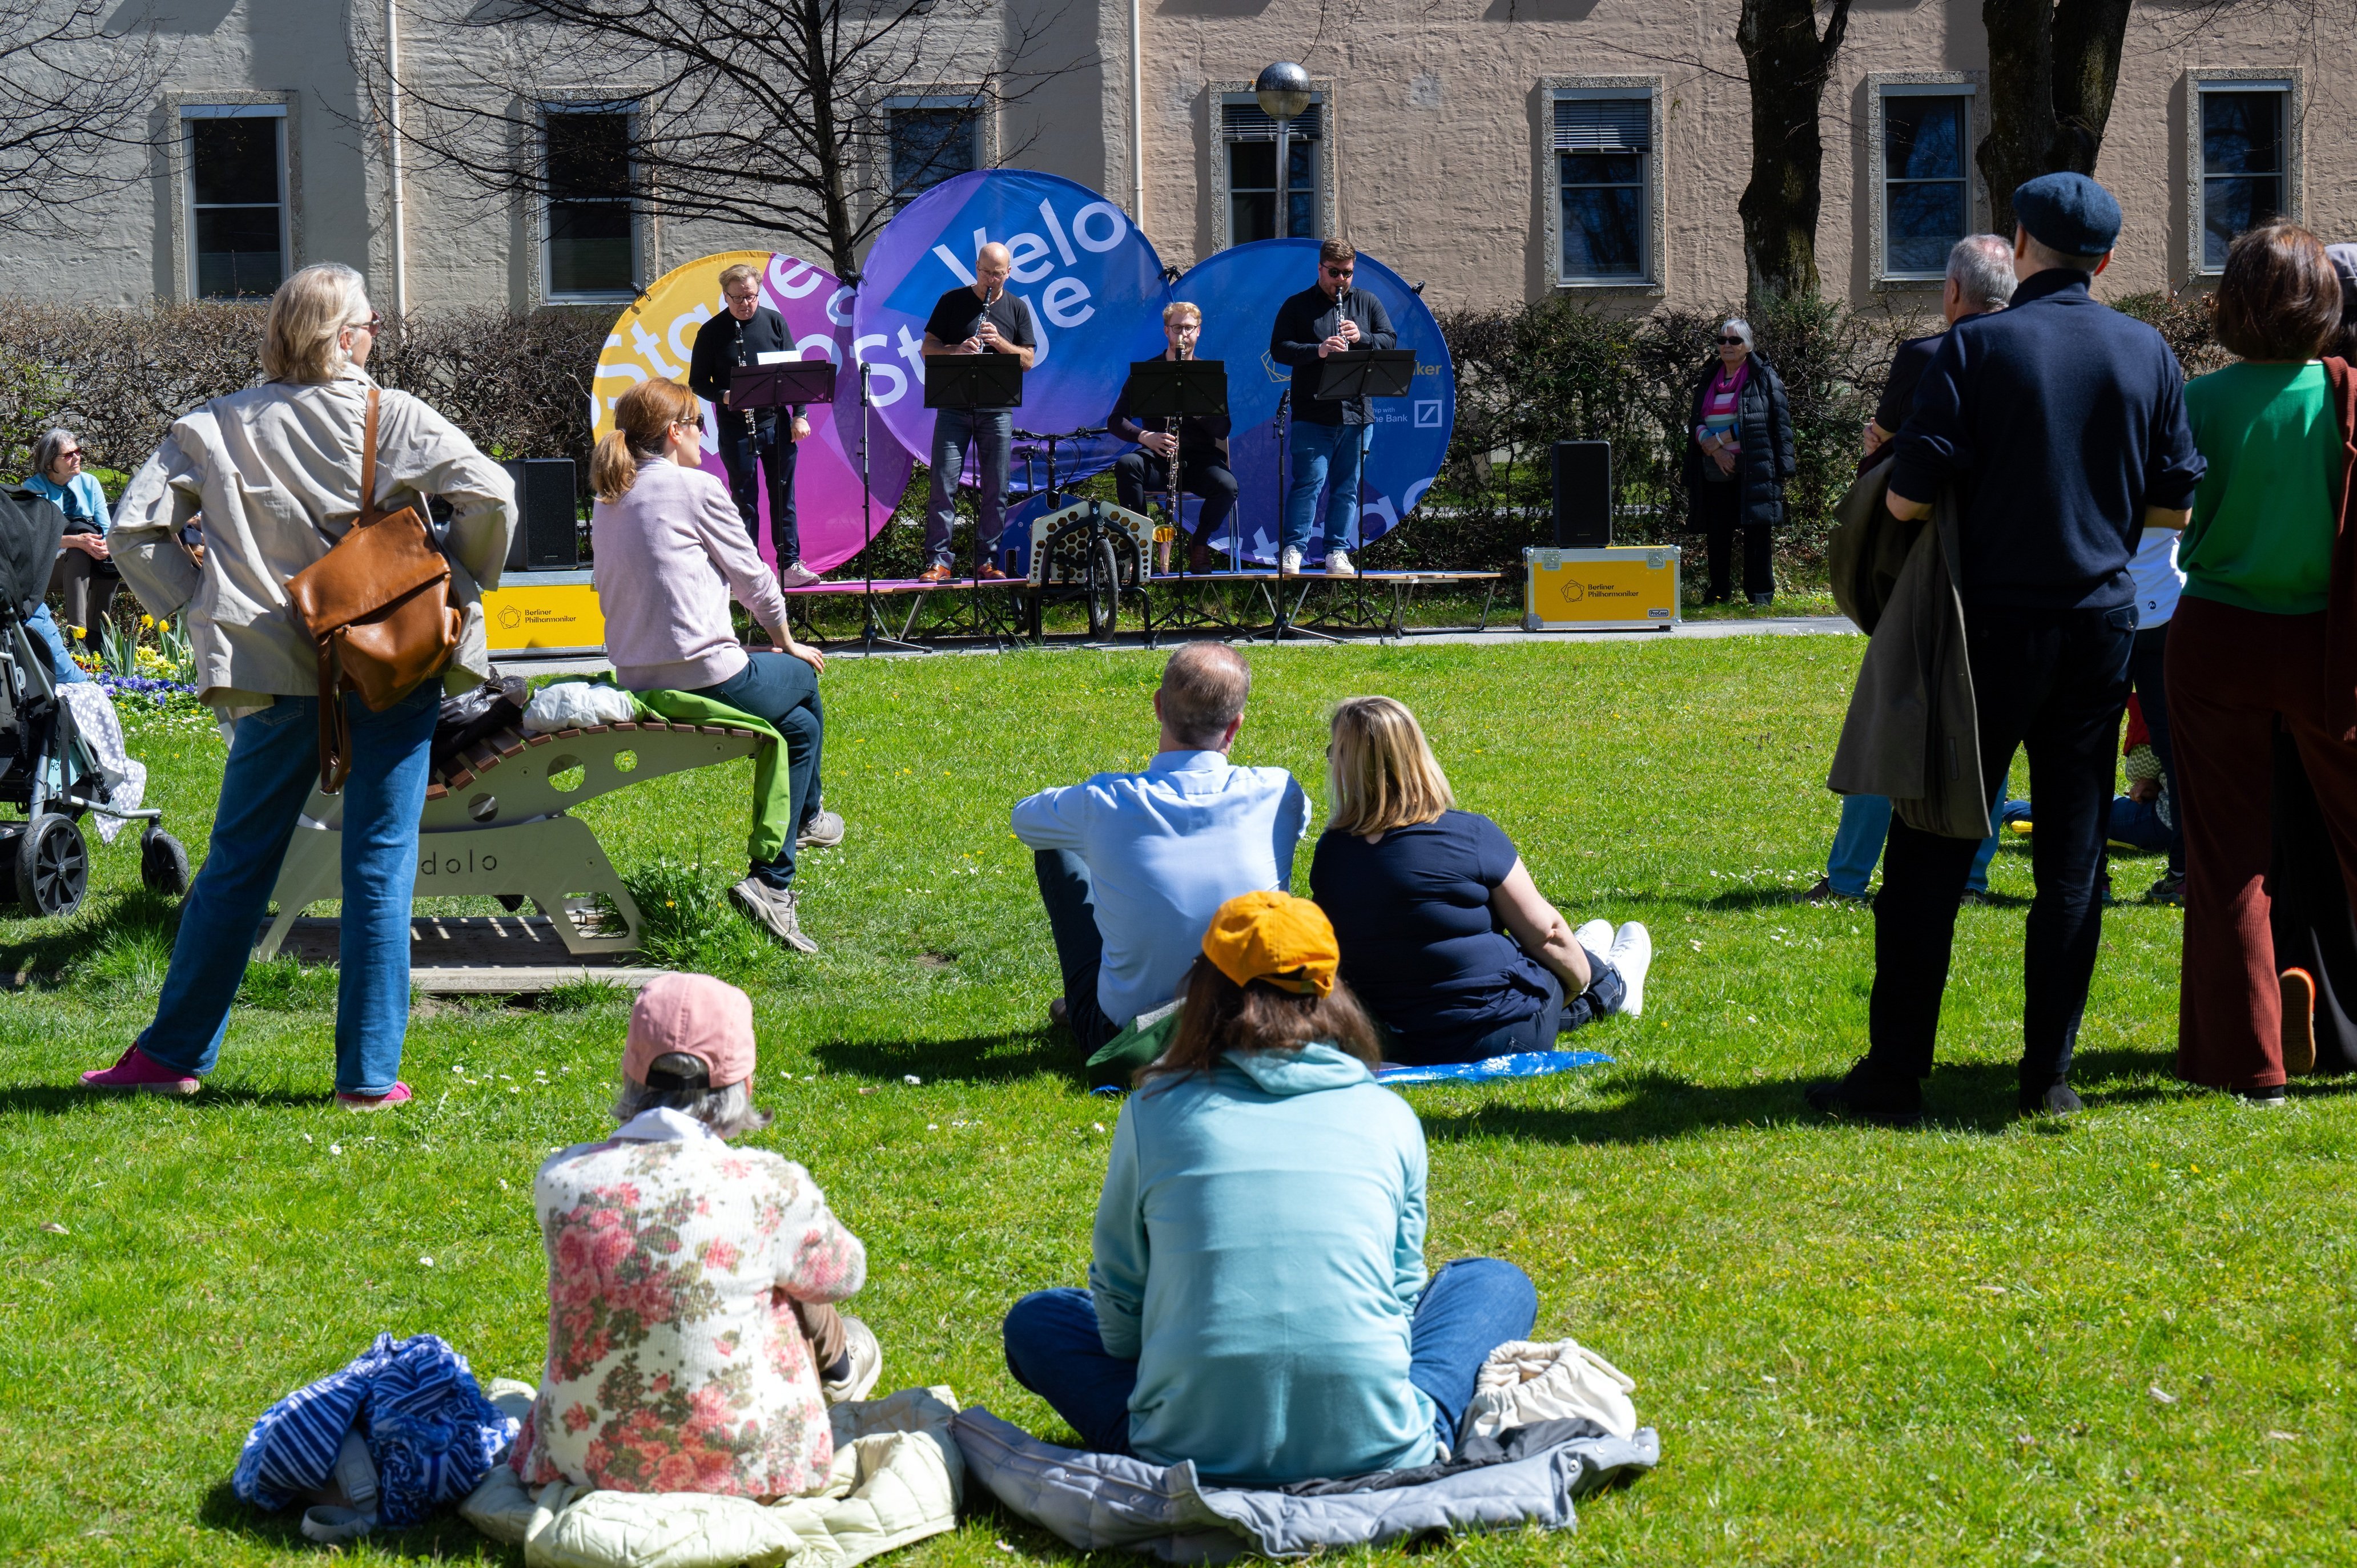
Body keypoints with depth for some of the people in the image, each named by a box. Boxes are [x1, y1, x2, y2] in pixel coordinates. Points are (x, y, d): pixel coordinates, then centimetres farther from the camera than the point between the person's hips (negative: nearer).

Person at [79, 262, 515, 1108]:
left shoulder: (215, 428, 2)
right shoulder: (393, 417, -3)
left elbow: (135, 529, -2)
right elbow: (489, 496, -12)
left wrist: (198, 601, 8)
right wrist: (457, 587, 2)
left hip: (278, 673, 2)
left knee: (237, 864, 13)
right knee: (380, 865, 3)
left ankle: (174, 1053, 22)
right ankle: (369, 1073, 4)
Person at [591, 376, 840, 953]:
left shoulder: (607, 501, 13)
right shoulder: (695, 488, -9)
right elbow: (754, 579, -2)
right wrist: (787, 643, 18)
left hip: (637, 683, 8)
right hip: (707, 678, -8)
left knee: (798, 723, 27)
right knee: (803, 677, 25)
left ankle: (775, 880, 27)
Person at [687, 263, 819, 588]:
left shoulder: (774, 322, 5)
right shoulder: (711, 332, -2)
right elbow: (697, 383, 2)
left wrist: (799, 415, -1)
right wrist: (724, 397, -17)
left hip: (776, 423, 2)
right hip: (736, 431, -2)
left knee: (784, 496, 5)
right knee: (745, 500, 2)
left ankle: (791, 564, 11)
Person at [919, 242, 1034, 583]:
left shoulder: (1017, 308, 11)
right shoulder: (953, 301, 7)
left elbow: (1027, 360, 6)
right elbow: (928, 348, 5)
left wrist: (999, 342, -11)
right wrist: (958, 350, -15)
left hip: (997, 411, 1)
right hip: (954, 408, -1)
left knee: (995, 490, 1)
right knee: (944, 485, -7)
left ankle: (988, 562, 8)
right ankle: (938, 561, -6)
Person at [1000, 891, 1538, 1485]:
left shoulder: (1154, 1112, 4)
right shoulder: (1388, 1118, 6)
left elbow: (1118, 1305, 10)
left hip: (1194, 1453, 0)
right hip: (1373, 1450, 1)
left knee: (1036, 1320, 26)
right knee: (1499, 1284, 27)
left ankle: (1158, 1434, 4)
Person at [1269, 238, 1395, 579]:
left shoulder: (1368, 303, 15)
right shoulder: (1298, 306, 5)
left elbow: (1390, 342, 10)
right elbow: (1278, 349, -3)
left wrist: (1361, 338, -9)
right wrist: (1318, 350, -18)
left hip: (1357, 413, 3)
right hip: (1313, 415, -3)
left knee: (1347, 487, 5)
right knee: (1309, 481, -10)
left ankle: (1338, 553, 11)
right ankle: (1292, 550, -5)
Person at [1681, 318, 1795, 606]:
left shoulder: (1764, 377, 2)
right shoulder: (1709, 379, 17)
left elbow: (1778, 421, -7)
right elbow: (1695, 422, 13)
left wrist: (1722, 438, -10)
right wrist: (1713, 448, -9)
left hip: (1753, 468, -5)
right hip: (1715, 470, 5)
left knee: (1757, 529, -5)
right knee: (1717, 531, 4)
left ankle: (1761, 592, 1)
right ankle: (1719, 590, 13)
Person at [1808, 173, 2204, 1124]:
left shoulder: (1979, 347, -9)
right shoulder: (2147, 354, 3)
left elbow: (1907, 499, -13)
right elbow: (2177, 507, 7)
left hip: (1991, 626, -3)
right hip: (2100, 626, 3)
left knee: (1929, 857, 2)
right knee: (2072, 859, 8)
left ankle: (1894, 1075, 3)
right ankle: (2049, 1074, 9)